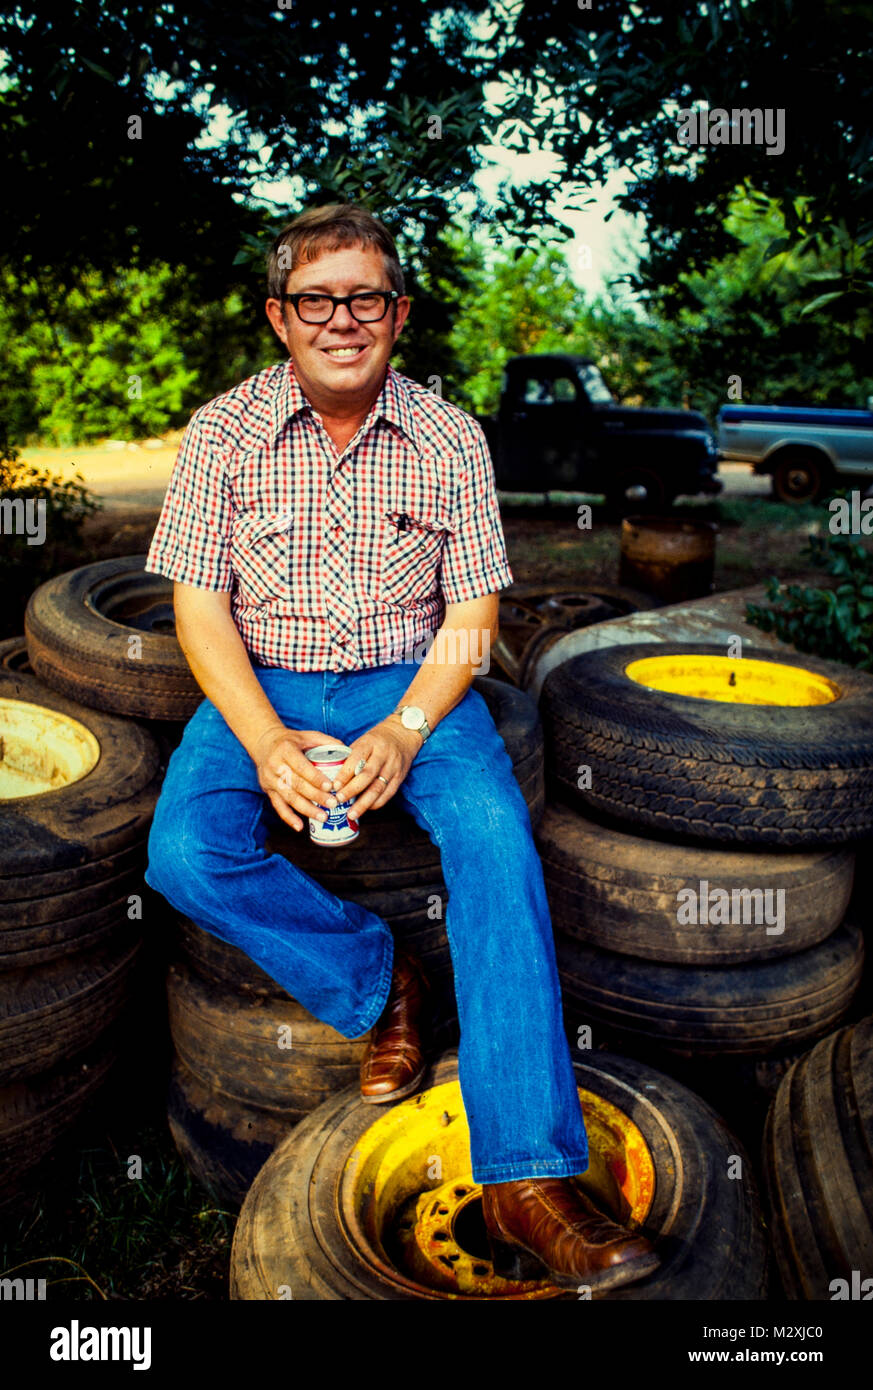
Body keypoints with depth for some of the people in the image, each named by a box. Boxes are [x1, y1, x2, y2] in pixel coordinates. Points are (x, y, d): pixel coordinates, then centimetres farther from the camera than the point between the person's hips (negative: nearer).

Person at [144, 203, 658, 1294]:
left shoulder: (450, 438, 0)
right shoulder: (222, 432, -1)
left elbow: (473, 612, -1)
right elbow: (199, 605, -4)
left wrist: (404, 731, -19)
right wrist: (265, 738, -21)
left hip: (410, 682, 0)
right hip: (261, 685, 1)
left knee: (496, 837, -28)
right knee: (185, 855, -26)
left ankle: (526, 1179, -27)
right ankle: (377, 980, -3)